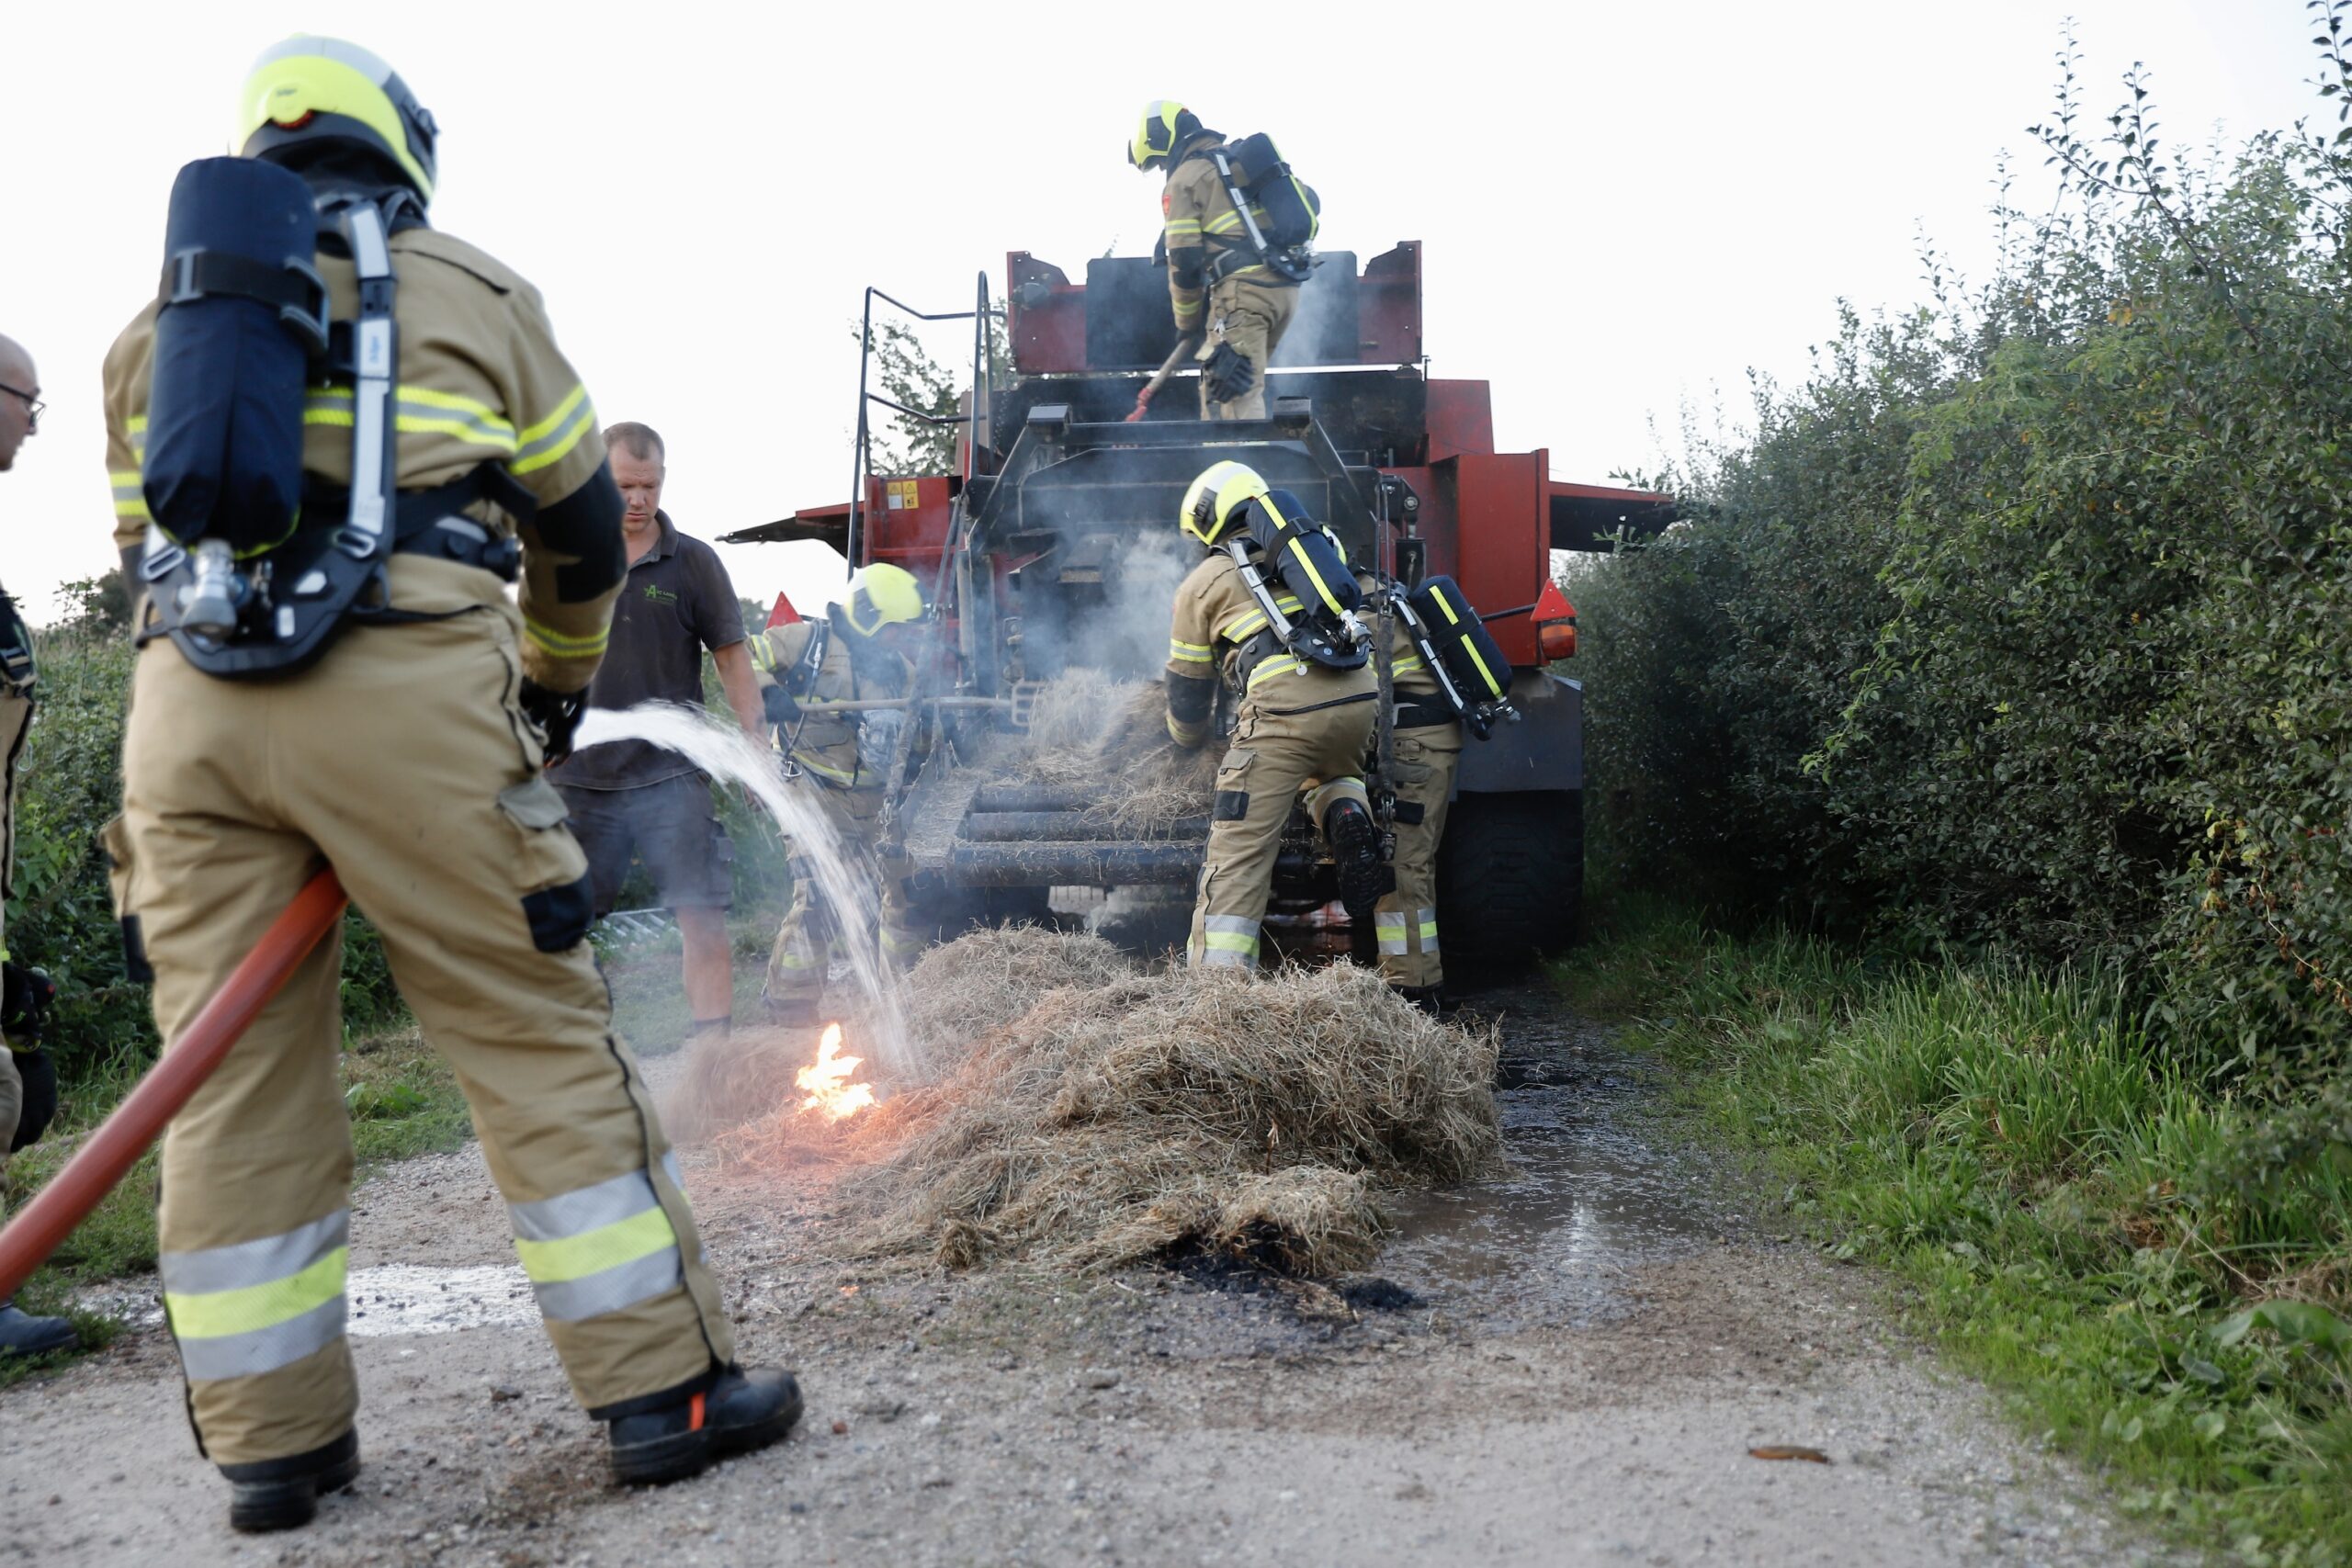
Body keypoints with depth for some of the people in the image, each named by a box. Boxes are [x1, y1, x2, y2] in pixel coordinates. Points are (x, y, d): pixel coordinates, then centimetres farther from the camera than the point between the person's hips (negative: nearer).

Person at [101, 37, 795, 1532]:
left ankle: (272, 1441, 17)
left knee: (234, 1071, 9)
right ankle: (664, 1386, 5)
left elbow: (148, 544, 23)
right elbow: (581, 525, 18)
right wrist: (560, 687, 33)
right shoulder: (473, 292, 14)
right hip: (401, 691, -4)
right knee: (541, 1041, 0)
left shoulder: (156, 323, 23)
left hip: (184, 705, 4)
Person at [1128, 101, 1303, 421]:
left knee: (1238, 397, -8)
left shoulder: (1182, 180, 0)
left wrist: (1186, 320, 10)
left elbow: (1184, 260, -3)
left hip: (1244, 290, -8)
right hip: (1286, 288, 8)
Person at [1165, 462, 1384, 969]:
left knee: (1239, 852, -5)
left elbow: (1188, 687, 22)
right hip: (1361, 698, 5)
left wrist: (1188, 741, 42)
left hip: (1284, 712, -5)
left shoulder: (1204, 581, 16)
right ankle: (1349, 814, 4)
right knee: (1331, 775, 36)